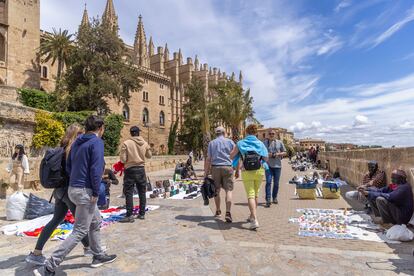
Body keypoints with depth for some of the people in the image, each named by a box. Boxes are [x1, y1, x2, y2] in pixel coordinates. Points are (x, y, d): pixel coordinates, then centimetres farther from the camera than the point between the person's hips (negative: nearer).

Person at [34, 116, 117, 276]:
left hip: (73, 189, 9)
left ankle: (98, 256, 32)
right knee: (79, 232, 0)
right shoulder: (97, 142, -13)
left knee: (96, 222, 21)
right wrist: (96, 193, -14)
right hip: (85, 191, -9)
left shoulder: (76, 142, 12)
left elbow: (68, 166, 14)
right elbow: (96, 170, -19)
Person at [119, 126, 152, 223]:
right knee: (142, 192, 12)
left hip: (130, 169, -4)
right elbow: (149, 155, 13)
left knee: (129, 193, 2)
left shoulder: (126, 143, -11)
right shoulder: (145, 143, 0)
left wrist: (128, 158, 10)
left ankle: (129, 215, 2)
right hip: (141, 169, 4)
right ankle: (142, 214, 20)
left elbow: (123, 159, -11)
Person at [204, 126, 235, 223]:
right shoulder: (230, 142, 7)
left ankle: (218, 211, 24)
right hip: (228, 167, -1)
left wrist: (206, 172, 5)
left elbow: (208, 159, 3)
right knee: (229, 190, -1)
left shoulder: (211, 143, 8)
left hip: (215, 168, 1)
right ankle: (228, 212, -12)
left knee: (216, 190, 13)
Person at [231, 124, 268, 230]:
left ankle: (254, 220, -17)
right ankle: (252, 216, 31)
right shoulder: (260, 143, 4)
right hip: (259, 171, 3)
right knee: (256, 194, 17)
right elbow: (266, 158, 2)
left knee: (250, 195, -4)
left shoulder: (241, 143, 0)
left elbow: (231, 156, 2)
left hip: (247, 172, -2)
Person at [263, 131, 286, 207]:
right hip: (268, 165, -1)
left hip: (277, 165, 2)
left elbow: (285, 153, 10)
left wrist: (278, 154, -9)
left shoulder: (279, 142, 8)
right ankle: (268, 200, -10)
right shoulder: (265, 142, 6)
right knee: (268, 182, -10)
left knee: (276, 183, 9)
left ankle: (275, 198, 26)